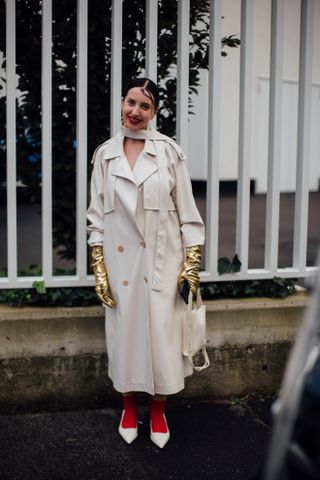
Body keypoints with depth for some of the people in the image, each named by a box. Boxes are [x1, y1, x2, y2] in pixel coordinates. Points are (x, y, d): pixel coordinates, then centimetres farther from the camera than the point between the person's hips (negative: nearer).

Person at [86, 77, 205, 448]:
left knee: (162, 334, 3)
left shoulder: (169, 151, -1)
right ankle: (129, 407, 28)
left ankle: (158, 412, 22)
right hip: (120, 263, 1)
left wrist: (192, 262, -4)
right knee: (124, 334, 8)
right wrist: (98, 267, -1)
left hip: (162, 261, -1)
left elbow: (187, 211, 0)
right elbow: (96, 215, 4)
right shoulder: (105, 154, 3)